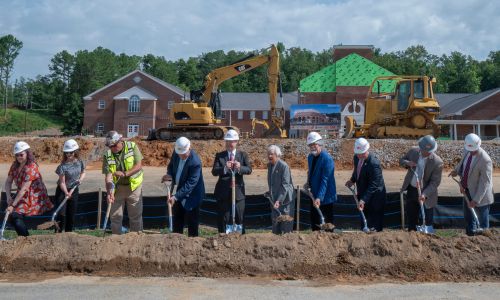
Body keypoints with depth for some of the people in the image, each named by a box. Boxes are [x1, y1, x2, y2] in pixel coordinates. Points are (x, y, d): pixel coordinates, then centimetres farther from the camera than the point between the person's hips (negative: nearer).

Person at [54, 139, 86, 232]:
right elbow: (62, 182, -18)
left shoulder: (80, 162, -4)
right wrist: (66, 193, -32)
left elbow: (83, 172, 15)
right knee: (61, 214, -10)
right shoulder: (63, 166, -18)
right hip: (62, 191, -4)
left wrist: (80, 179, -6)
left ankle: (69, 232, 18)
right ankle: (58, 233, -2)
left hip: (74, 190, 4)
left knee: (72, 214, 8)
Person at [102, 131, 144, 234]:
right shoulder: (107, 155, -9)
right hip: (117, 188, 1)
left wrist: (125, 173, -30)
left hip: (134, 186, -1)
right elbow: (108, 175, -13)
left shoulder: (132, 146, -12)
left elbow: (139, 166, -16)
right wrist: (109, 192, -26)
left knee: (136, 216, 8)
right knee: (115, 217, 9)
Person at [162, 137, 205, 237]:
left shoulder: (195, 162, -29)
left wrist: (176, 196, -31)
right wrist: (169, 174, -12)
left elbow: (190, 184, -28)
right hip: (179, 191, 7)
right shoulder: (176, 152, -8)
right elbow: (171, 165, 10)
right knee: (177, 221, 18)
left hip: (191, 195, -7)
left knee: (192, 224, 2)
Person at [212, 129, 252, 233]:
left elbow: (249, 170, -5)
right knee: (223, 220, 3)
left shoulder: (243, 155, 7)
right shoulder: (219, 155, 5)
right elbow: (214, 171, -8)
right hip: (223, 192, 0)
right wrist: (225, 168, -27)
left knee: (239, 218, 6)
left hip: (238, 191, 1)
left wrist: (240, 168, -25)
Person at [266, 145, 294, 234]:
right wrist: (270, 193, 11)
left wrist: (279, 200, -25)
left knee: (286, 223, -1)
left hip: (285, 199, -7)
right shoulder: (269, 165, 7)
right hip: (274, 198, 7)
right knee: (275, 222, 13)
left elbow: (285, 185, -20)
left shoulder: (284, 166, -16)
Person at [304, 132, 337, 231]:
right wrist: (308, 183, 2)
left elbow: (325, 181, -25)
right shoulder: (310, 157, 5)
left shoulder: (327, 159, -20)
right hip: (314, 196, 8)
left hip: (324, 197, -8)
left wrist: (319, 198, -30)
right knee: (314, 222, 16)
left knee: (326, 223, 3)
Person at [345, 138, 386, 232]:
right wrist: (352, 180, 1)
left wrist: (363, 200, -31)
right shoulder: (356, 157, -4)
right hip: (363, 193, 8)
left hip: (374, 196, -8)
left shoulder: (374, 163, -27)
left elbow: (373, 185, -27)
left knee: (374, 226, 1)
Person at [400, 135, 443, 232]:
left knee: (428, 220, 5)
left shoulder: (437, 162, -21)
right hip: (411, 189, 5)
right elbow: (401, 160, 6)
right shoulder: (413, 151, -9)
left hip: (426, 192, -4)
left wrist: (425, 194, -31)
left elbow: (435, 182, -19)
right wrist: (407, 163, -18)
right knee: (411, 215, 17)